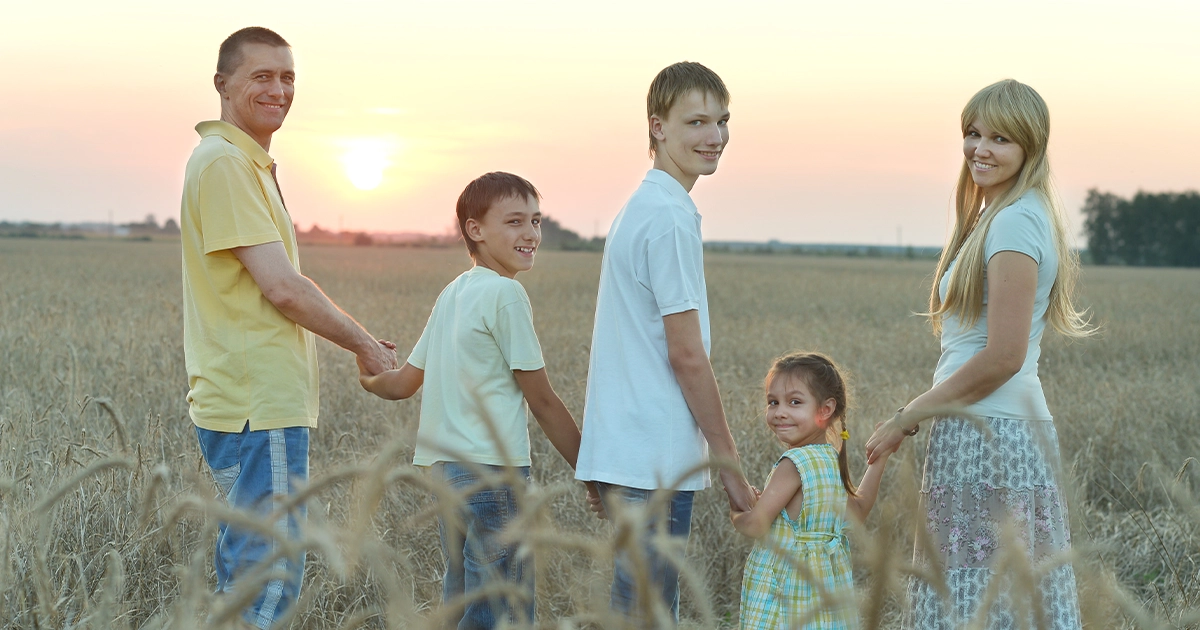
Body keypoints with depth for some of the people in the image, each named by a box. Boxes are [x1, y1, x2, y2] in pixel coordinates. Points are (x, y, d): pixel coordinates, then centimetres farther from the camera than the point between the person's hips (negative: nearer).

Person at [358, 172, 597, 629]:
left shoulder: (452, 293, 13)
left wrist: (369, 379, 43)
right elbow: (542, 400, -8)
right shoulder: (505, 293, -11)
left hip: (444, 470, 9)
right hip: (492, 472, -9)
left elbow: (403, 382, 20)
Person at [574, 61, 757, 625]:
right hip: (655, 462, -10)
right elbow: (686, 355, -15)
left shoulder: (641, 208, 16)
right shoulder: (670, 218, -14)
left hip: (623, 453, 10)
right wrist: (730, 466, -9)